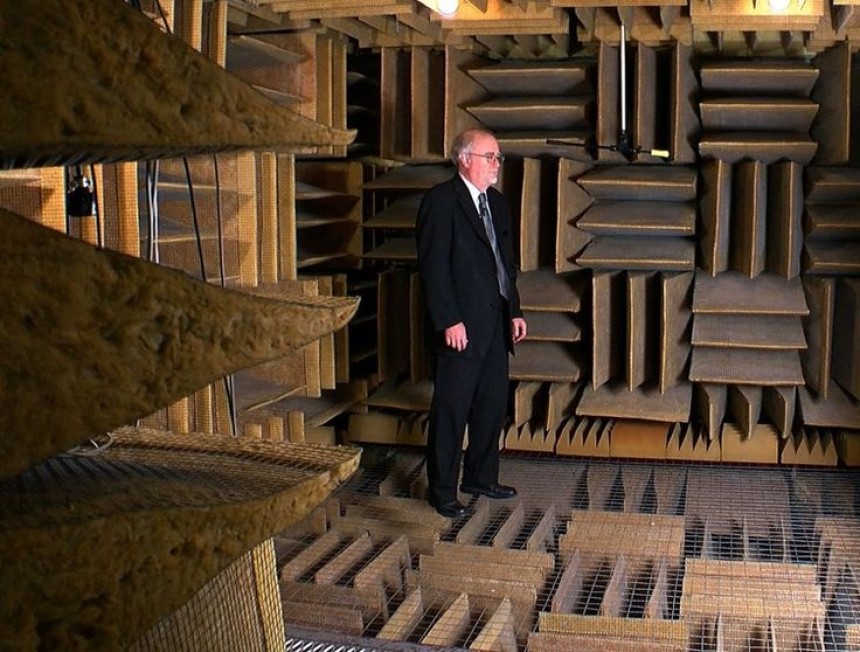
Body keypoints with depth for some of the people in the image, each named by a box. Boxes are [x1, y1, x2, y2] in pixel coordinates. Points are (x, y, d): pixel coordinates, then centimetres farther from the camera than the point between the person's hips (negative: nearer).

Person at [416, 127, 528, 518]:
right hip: (460, 327, -8)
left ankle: (481, 478, 30)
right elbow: (433, 266, -15)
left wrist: (514, 311, 13)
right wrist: (449, 321, -19)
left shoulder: (497, 203, 15)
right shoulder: (440, 201, -10)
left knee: (492, 406, 15)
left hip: (495, 324, 8)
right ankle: (442, 492, 13)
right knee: (451, 411, 1)